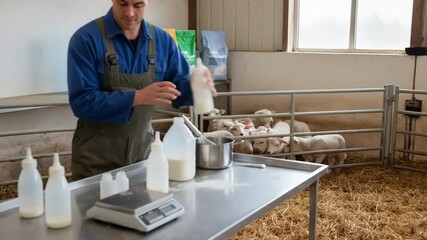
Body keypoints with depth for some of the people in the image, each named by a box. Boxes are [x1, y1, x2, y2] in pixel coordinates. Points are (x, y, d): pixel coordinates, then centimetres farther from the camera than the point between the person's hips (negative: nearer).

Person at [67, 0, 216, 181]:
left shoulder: (162, 40, -1)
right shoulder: (86, 38, -14)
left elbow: (178, 90, 4)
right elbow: (81, 102, -19)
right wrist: (137, 97, -30)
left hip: (142, 152, 4)